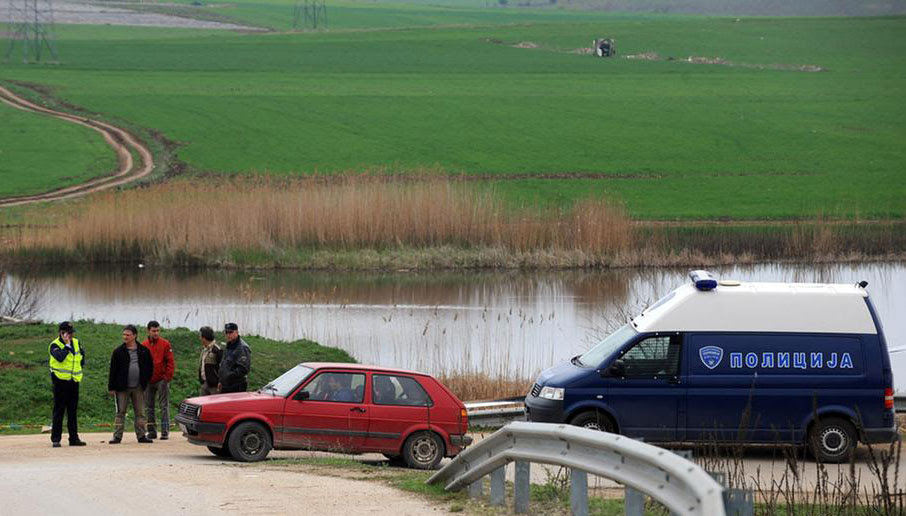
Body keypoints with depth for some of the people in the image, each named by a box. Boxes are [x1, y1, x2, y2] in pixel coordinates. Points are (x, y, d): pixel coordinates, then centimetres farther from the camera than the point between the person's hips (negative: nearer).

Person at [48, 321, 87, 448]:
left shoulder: (76, 343, 13)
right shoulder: (55, 345, -8)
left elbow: (82, 357, 28)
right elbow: (60, 357, -27)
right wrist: (67, 345, -19)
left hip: (74, 381, 6)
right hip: (61, 381, -6)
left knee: (73, 411, 9)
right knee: (59, 410, -5)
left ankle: (74, 437, 14)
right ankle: (56, 439, -3)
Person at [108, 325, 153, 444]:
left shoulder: (144, 351, 5)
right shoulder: (119, 352, 0)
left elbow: (150, 367, 13)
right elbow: (113, 370, 0)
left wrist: (145, 382, 4)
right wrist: (111, 387, -4)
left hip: (138, 388, 2)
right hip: (122, 388, -2)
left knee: (140, 413, 6)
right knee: (120, 413, 0)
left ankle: (141, 435, 12)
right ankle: (117, 436, 2)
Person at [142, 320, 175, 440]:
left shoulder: (165, 344, 0)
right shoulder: (143, 346, 8)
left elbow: (170, 362, -2)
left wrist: (168, 376, -9)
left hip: (162, 380, -4)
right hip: (148, 381, 4)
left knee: (164, 406, -4)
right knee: (148, 407, 7)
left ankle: (165, 432, -3)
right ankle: (151, 431, 14)